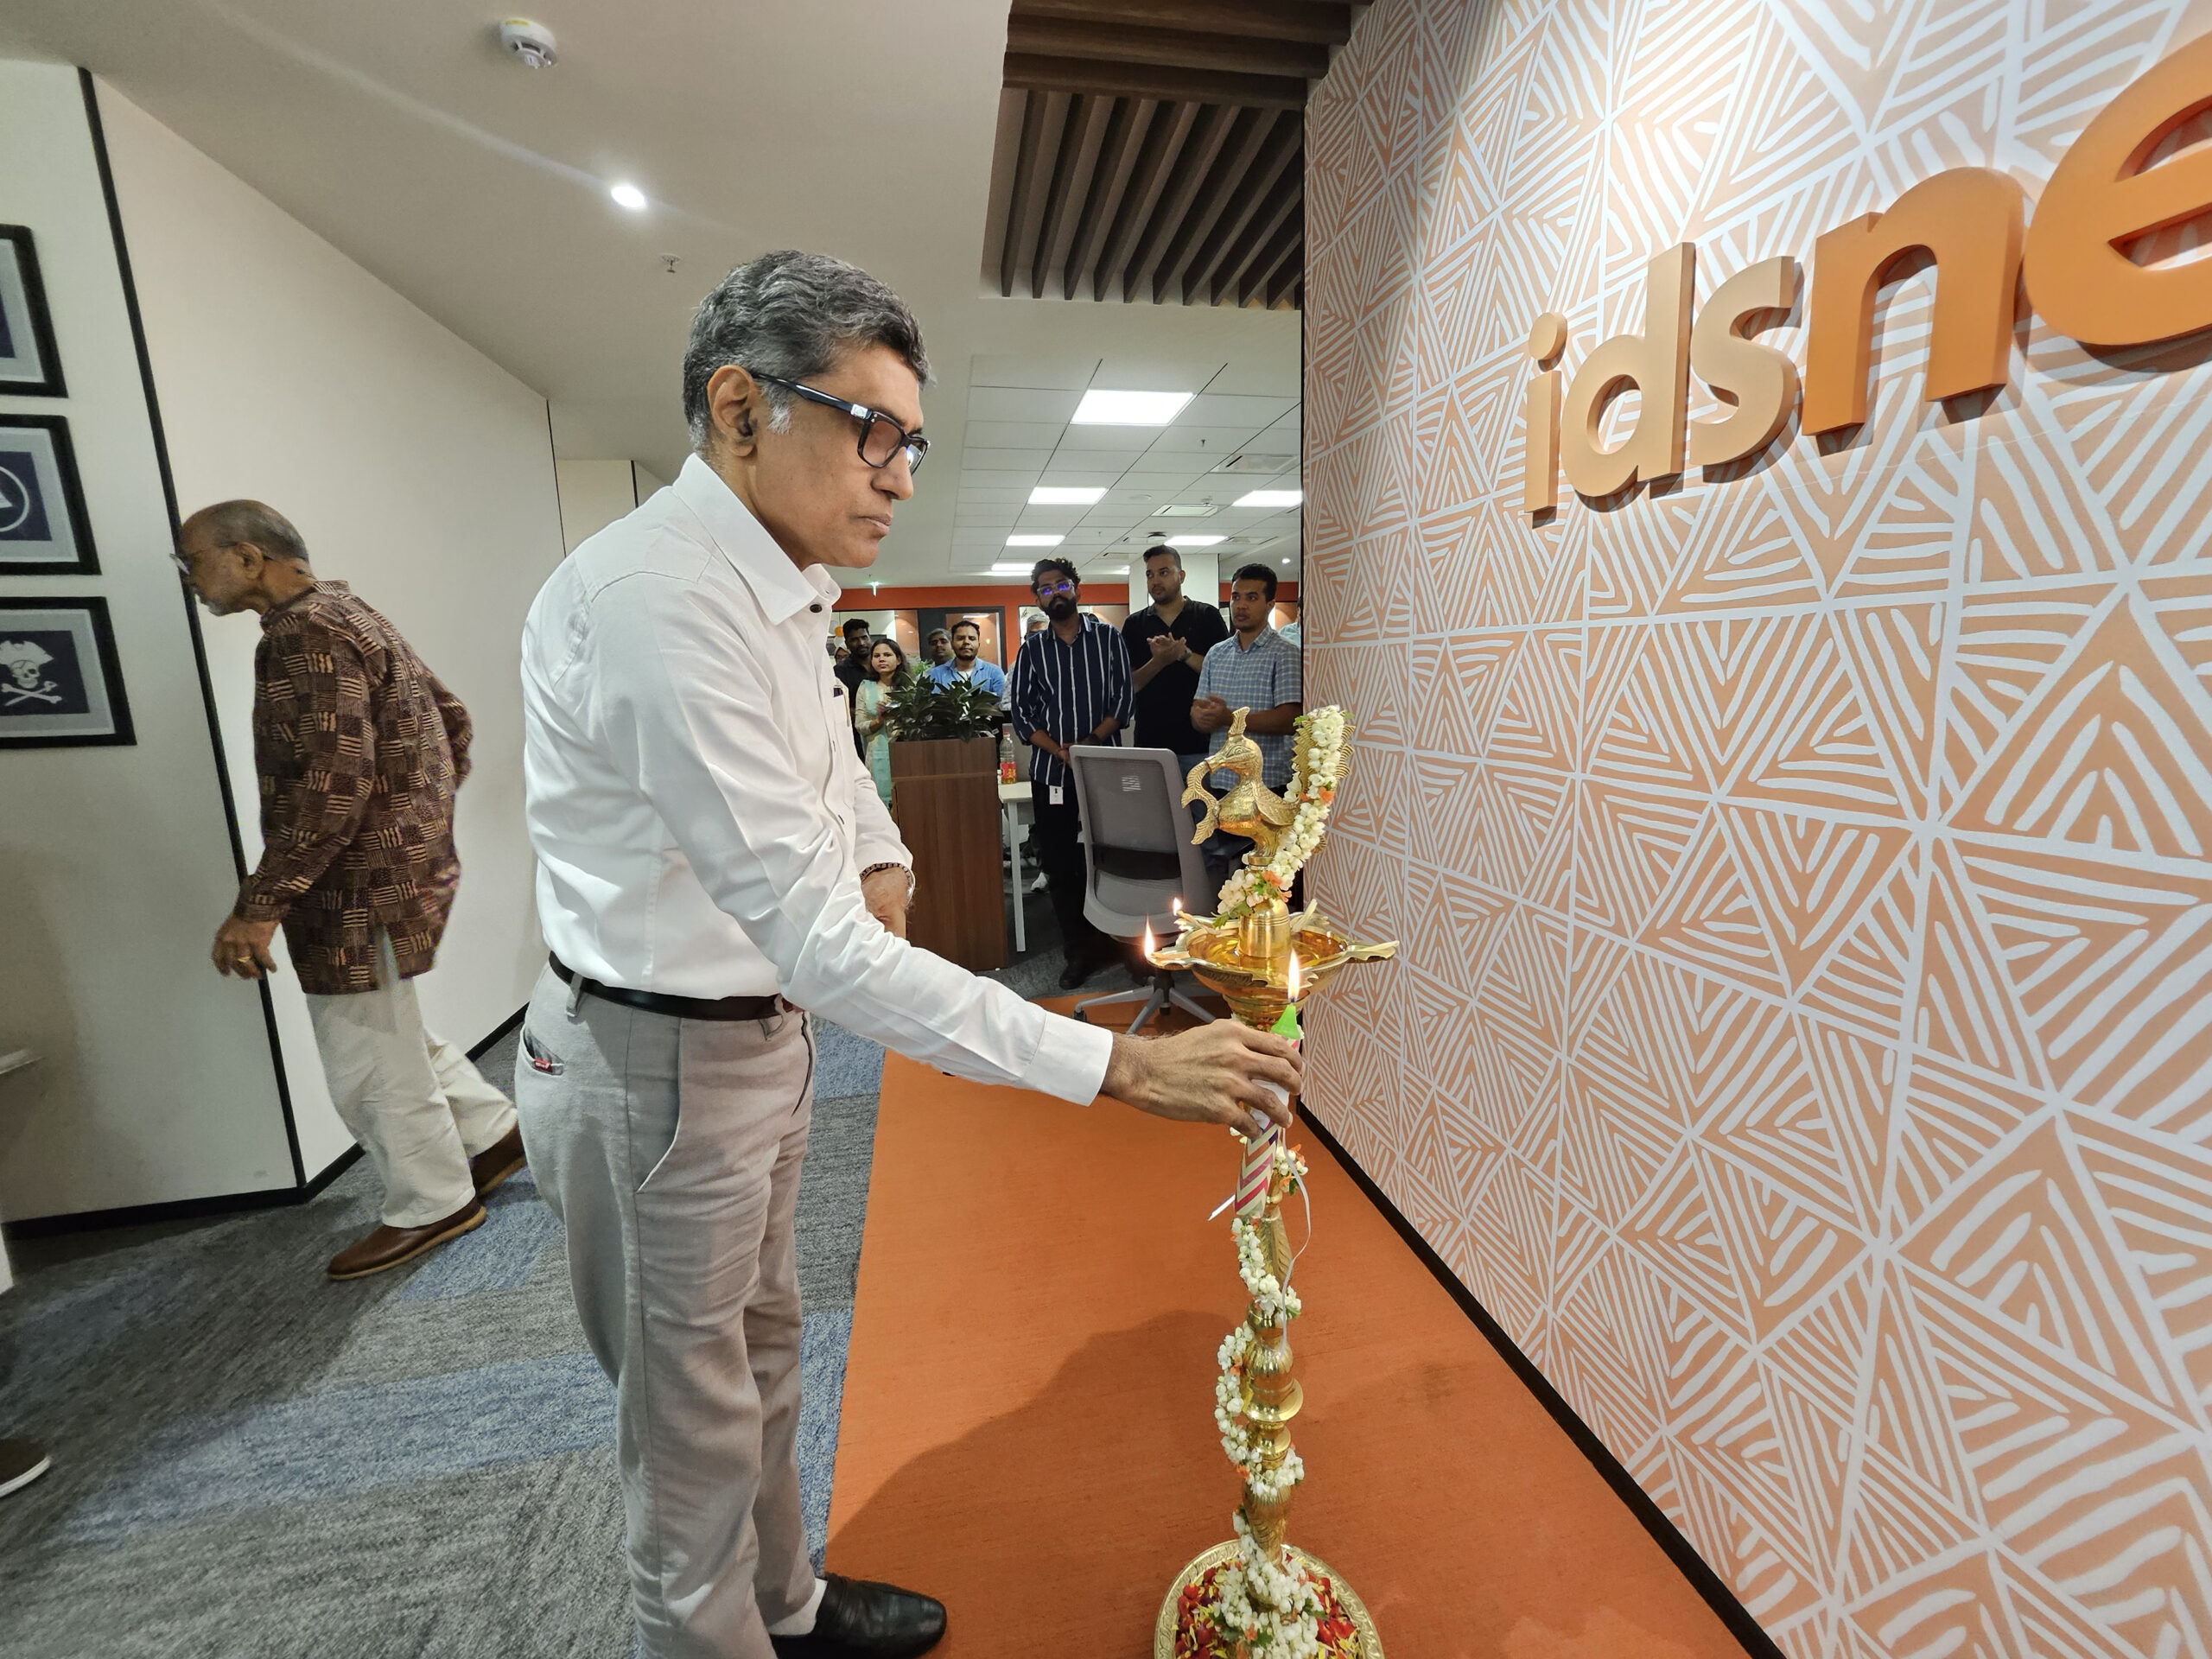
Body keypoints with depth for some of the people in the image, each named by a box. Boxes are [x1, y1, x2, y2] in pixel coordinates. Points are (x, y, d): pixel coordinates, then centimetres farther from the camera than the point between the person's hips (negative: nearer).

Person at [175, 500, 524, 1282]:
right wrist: (430, 806, 22)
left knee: (369, 1058, 5)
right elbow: (450, 714, 21)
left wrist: (258, 905, -25)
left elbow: (334, 783, -26)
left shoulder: (307, 635, -17)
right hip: (399, 867, 10)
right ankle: (494, 1131, 32)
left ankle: (432, 1205, 21)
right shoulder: (347, 615, 15)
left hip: (361, 888, -10)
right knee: (389, 1036, 22)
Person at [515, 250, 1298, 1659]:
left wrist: (884, 860, 0)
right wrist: (1123, 1067, -35)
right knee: (697, 1418, 14)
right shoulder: (659, 597, -28)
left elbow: (832, 758, 22)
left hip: (757, 1032, 9)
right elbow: (819, 947, -35)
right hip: (658, 1064, -9)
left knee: (762, 1350, 26)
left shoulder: (776, 593, 5)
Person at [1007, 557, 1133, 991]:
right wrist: (1060, 751, -10)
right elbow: (1022, 711, 4)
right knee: (1058, 864, 4)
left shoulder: (1107, 638, 6)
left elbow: (1122, 699, -1)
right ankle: (1079, 950, 15)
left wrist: (1091, 742, -14)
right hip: (1051, 772, 2)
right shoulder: (1032, 650, 11)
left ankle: (1106, 941, 16)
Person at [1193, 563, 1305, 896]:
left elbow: (1289, 719, -16)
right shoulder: (1216, 654, 14)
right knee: (1215, 865, 11)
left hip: (1266, 784, -6)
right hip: (1219, 781, 6)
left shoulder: (1285, 654, -5)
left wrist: (1229, 718, -20)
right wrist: (1200, 715, -12)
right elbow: (1199, 712, 12)